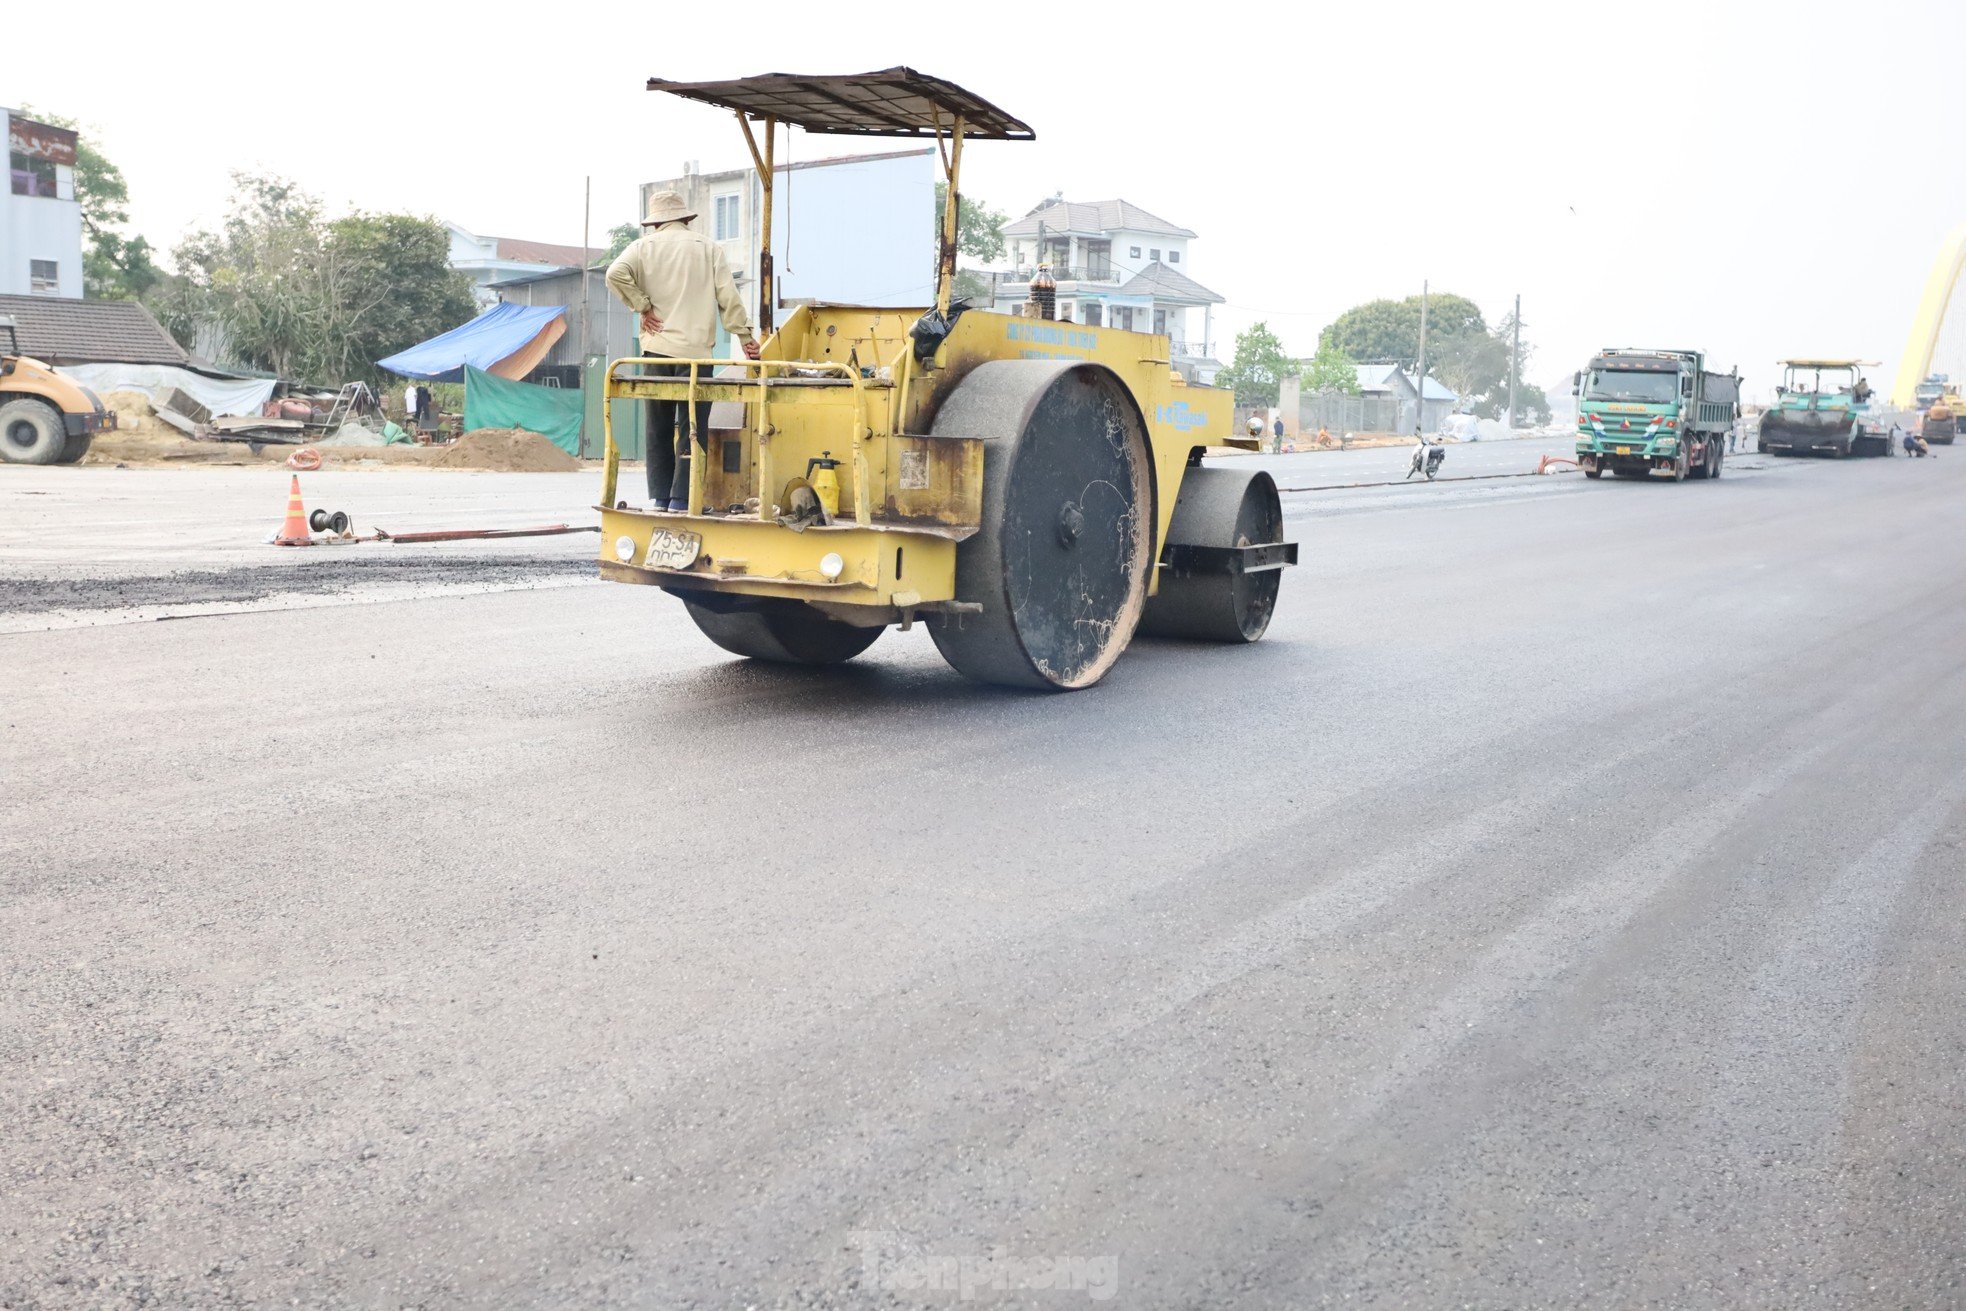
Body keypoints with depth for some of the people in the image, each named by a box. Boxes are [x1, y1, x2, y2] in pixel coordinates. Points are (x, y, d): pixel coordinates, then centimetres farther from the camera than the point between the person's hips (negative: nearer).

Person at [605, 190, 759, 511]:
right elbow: (728, 296, 2)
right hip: (696, 349, -2)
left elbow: (616, 273, -10)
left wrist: (642, 307, -2)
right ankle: (682, 499, -6)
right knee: (692, 426, -1)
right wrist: (745, 336, 6)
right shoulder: (708, 247, 8)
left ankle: (659, 496, 11)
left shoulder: (645, 246, 8)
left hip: (658, 348, 2)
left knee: (659, 425, 11)